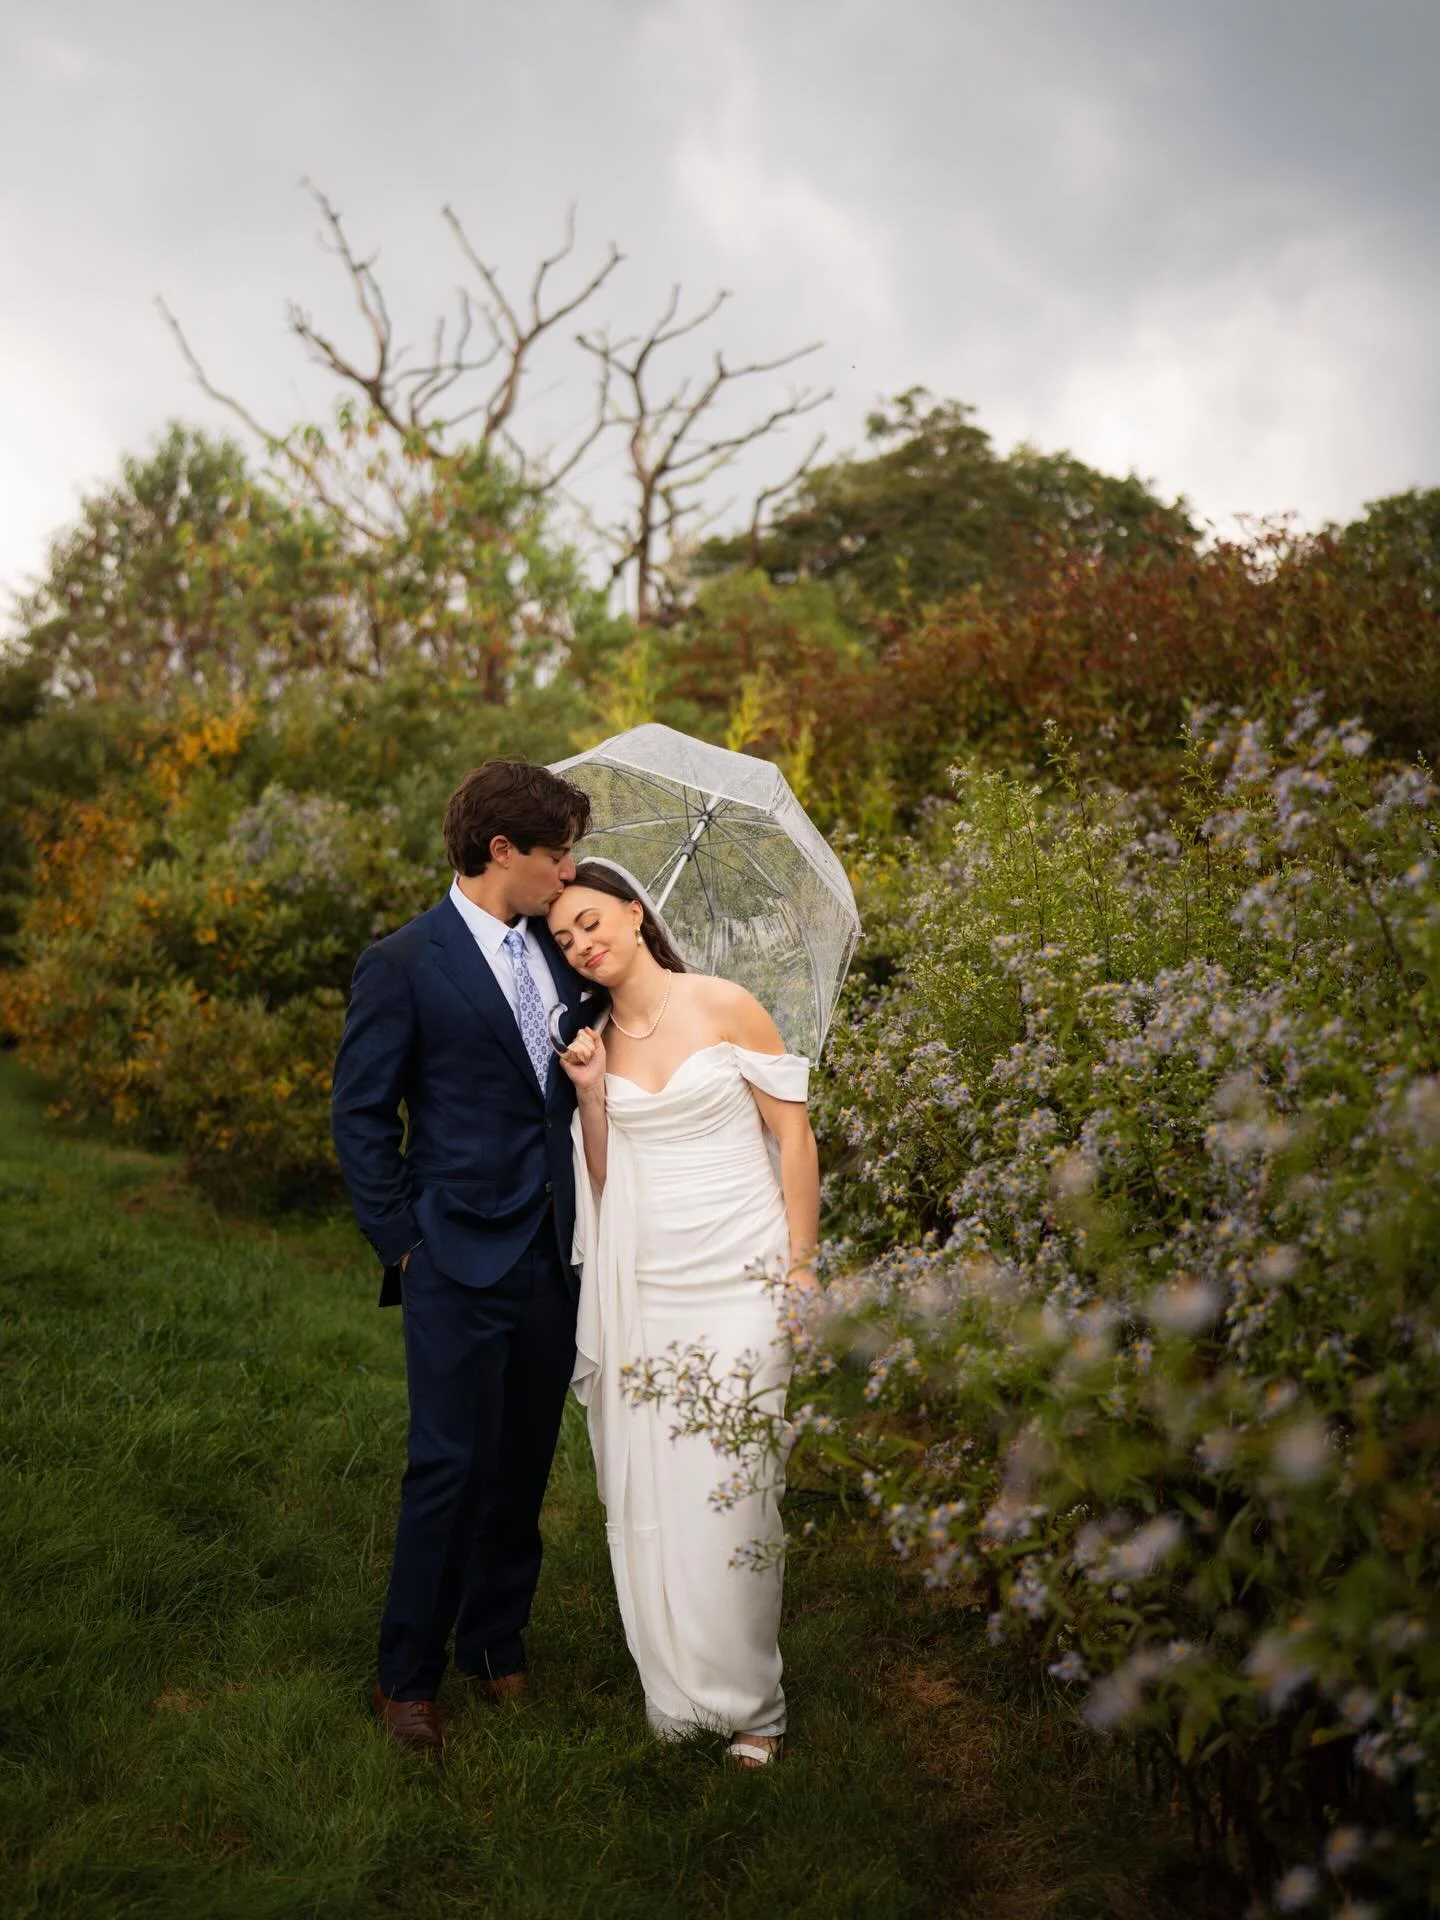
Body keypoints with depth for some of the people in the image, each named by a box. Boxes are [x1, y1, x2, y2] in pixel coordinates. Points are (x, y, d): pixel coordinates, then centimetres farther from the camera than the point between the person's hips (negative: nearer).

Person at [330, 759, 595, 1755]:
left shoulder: (558, 949, 8)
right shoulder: (403, 966, -9)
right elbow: (362, 1117, -5)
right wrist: (403, 1245, -7)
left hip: (555, 1255, 6)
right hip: (461, 1262, -5)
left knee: (525, 1463, 14)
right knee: (453, 1466, 0)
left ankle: (497, 1641, 33)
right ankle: (409, 1676, 19)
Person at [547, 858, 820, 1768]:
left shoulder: (722, 1005, -3)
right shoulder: (597, 1041, 10)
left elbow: (793, 1132, -1)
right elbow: (604, 1182, 10)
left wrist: (802, 1266, -5)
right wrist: (590, 1093, -4)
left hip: (739, 1275, -4)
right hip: (646, 1284, 4)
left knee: (732, 1487, -4)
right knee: (648, 1493, 4)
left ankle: (749, 1703, 12)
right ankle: (676, 1696, 20)